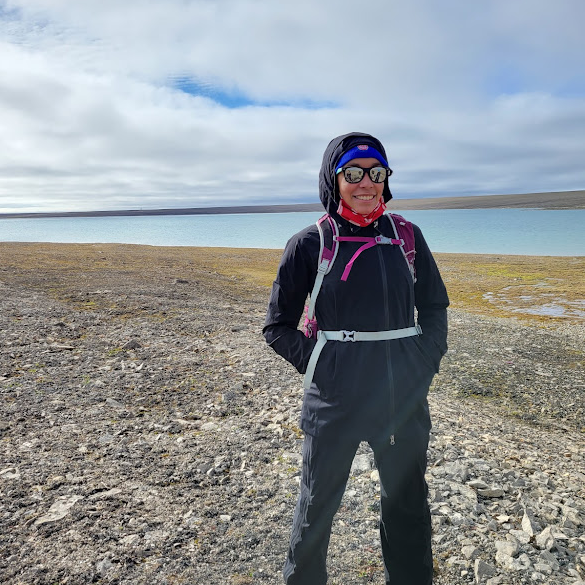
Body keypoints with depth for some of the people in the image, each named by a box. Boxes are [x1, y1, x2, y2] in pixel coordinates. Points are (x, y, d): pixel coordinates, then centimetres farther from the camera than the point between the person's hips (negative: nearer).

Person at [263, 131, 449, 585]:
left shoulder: (406, 237, 2)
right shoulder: (309, 244, -7)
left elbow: (434, 307, 13)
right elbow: (278, 326, 0)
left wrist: (426, 364, 2)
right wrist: (317, 365, -10)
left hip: (405, 399, 3)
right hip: (335, 402, -2)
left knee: (408, 506, 22)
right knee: (317, 507, 16)